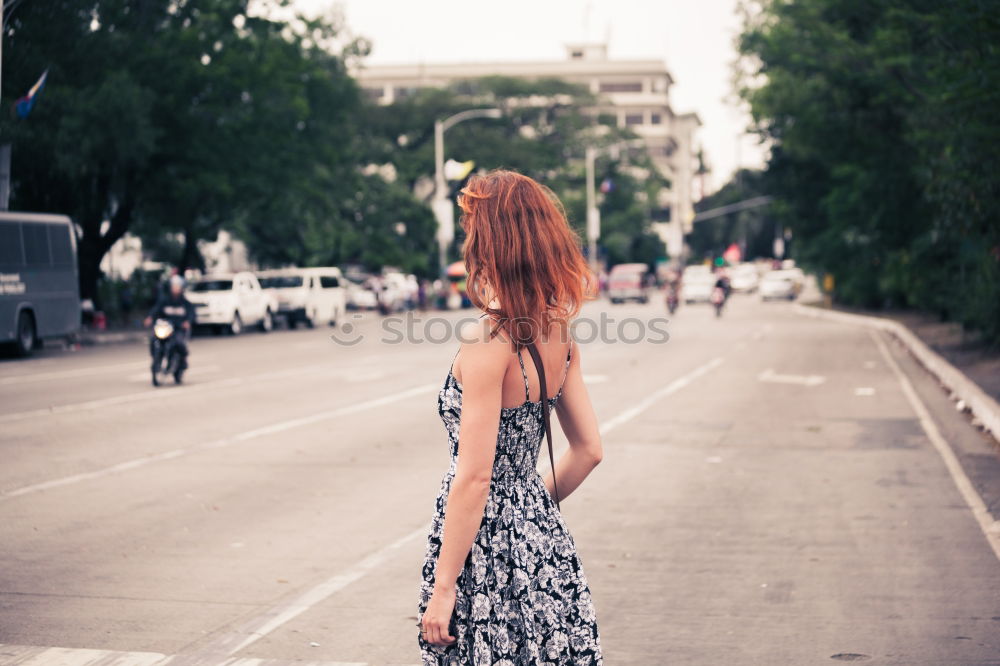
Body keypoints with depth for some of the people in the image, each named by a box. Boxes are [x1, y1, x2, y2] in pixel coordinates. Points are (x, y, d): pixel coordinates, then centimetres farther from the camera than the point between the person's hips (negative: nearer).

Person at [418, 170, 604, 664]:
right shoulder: (559, 336, 2)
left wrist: (443, 587, -16)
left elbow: (474, 477, -21)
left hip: (486, 548, -7)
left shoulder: (487, 344, -20)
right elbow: (588, 450, 8)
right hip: (541, 538, 7)